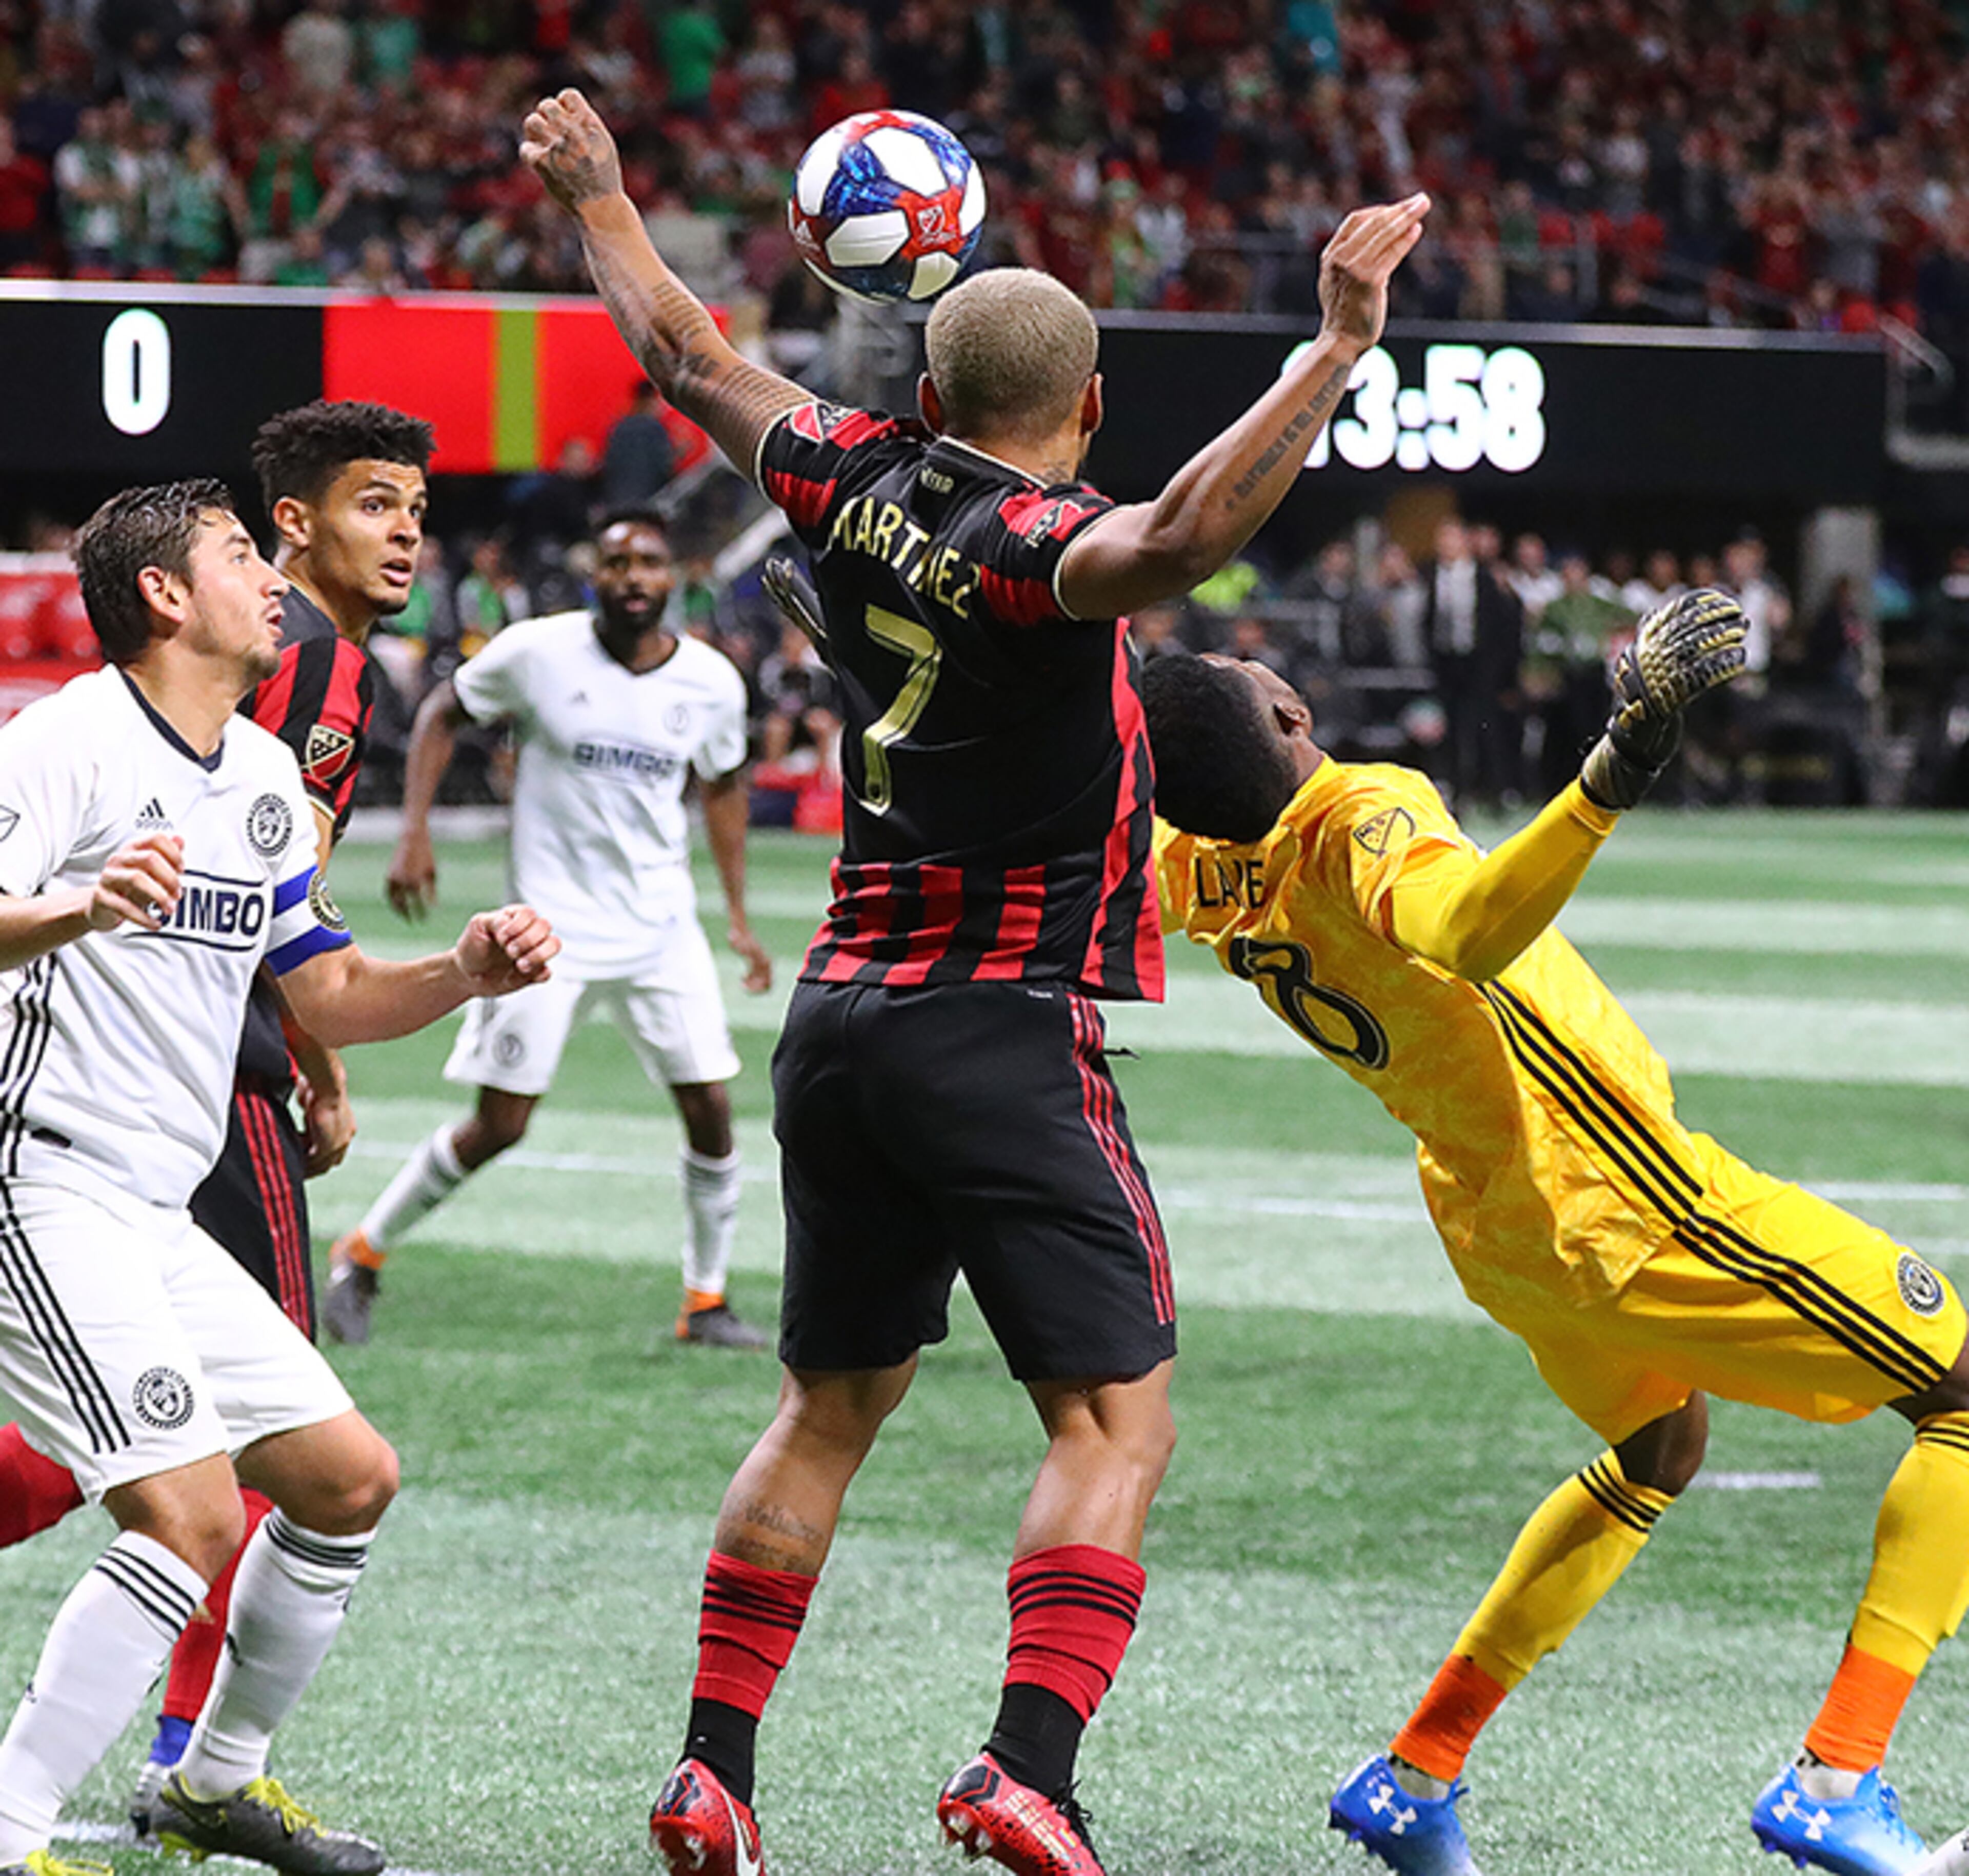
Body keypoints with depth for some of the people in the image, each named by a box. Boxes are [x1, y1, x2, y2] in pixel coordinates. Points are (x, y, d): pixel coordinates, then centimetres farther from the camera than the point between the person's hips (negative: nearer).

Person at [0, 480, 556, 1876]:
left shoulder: (266, 777, 15)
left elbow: (328, 998, 22)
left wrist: (463, 975, 4)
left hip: (154, 1213, 9)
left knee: (350, 1479, 12)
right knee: (193, 1513, -22)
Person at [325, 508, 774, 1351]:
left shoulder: (712, 681, -1)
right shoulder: (539, 652, -11)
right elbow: (442, 712, 4)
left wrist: (737, 916, 15)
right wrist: (414, 834, -6)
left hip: (662, 929, 3)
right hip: (551, 926, -3)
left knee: (711, 1113, -3)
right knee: (498, 1127, -4)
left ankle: (706, 1301, 14)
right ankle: (361, 1256, 15)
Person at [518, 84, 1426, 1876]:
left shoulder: (864, 489, 5)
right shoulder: (1036, 544, -14)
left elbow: (688, 352, 21)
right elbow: (1178, 536, -38)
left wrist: (604, 203, 38)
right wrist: (1343, 342, -44)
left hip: (841, 1021, 7)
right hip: (1008, 1036, -7)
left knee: (830, 1409, 17)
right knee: (1115, 1423, -5)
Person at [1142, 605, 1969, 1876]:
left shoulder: (1202, 877, -3)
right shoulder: (1358, 816, -26)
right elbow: (1462, 930, -50)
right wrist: (1617, 769, -60)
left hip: (1492, 1224, 9)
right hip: (1621, 1201, -9)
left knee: (1656, 1452, 35)